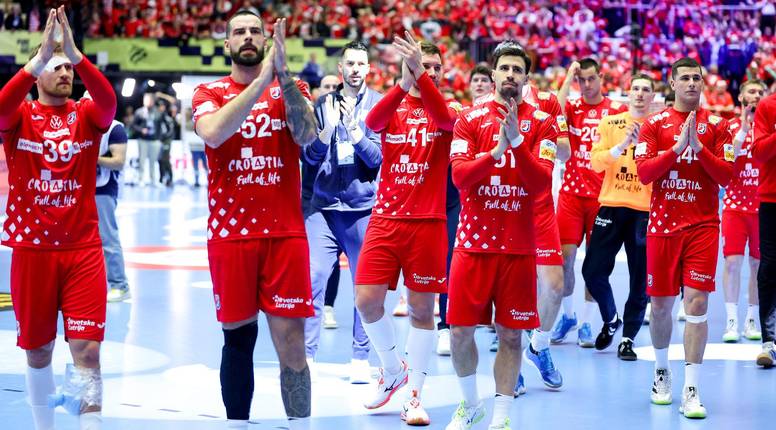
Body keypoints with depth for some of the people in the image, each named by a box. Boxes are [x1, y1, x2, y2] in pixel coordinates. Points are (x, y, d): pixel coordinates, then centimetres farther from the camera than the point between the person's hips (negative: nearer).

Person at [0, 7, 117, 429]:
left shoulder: (87, 116, 3)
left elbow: (109, 101, -20)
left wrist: (76, 54, -31)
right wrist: (39, 58, -32)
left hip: (83, 249, 0)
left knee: (87, 348, -8)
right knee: (38, 349, 10)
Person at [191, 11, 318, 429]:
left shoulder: (292, 88, 7)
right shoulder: (209, 94, 5)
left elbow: (307, 135, -13)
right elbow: (213, 133, -18)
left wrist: (283, 73, -21)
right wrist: (263, 79, -20)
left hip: (285, 233, 0)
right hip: (230, 234, 0)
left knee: (290, 342, -4)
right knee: (238, 336, 7)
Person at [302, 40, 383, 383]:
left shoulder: (379, 105, 1)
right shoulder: (324, 104, 8)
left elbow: (377, 157, -6)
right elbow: (311, 156, 3)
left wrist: (352, 127, -19)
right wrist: (329, 127, -14)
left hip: (364, 207, -1)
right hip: (324, 205, 1)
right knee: (313, 279, -5)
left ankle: (360, 359, 12)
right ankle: (306, 355, 2)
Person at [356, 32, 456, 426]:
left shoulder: (445, 110, 4)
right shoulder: (393, 108, 7)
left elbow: (444, 119, -22)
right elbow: (372, 122, -18)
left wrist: (420, 77, -38)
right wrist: (403, 83, -36)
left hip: (427, 222, -1)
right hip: (385, 219, 1)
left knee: (422, 308, 0)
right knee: (367, 299, -5)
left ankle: (414, 395, 7)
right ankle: (392, 370, 19)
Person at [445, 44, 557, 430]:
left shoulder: (541, 123, 2)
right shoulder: (470, 119, 3)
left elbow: (541, 182, -9)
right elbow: (459, 175, -8)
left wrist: (517, 142, -22)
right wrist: (496, 150, -23)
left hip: (518, 246, -1)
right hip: (473, 242, 1)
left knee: (510, 334, 0)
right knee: (460, 330, 3)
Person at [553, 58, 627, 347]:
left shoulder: (617, 110, 2)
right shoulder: (572, 108, 4)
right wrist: (568, 77, -12)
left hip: (603, 194, 0)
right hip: (572, 192, 0)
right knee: (565, 256, -3)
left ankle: (585, 323, 11)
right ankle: (568, 315, 17)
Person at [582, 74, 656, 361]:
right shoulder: (610, 123, 8)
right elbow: (596, 162, -4)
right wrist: (622, 145, -18)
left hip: (645, 210, -1)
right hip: (612, 205, 1)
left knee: (641, 280, -2)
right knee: (593, 270, -2)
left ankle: (628, 339, 10)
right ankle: (611, 320, 24)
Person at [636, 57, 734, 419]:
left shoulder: (716, 125, 5)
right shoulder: (655, 123, 5)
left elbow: (726, 175, -2)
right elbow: (643, 172, -6)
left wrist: (699, 147, -14)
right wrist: (677, 147, -15)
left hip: (703, 225, -1)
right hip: (663, 223, 1)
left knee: (697, 301, -10)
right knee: (660, 303, 7)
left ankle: (691, 390, -9)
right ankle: (662, 372, 31)